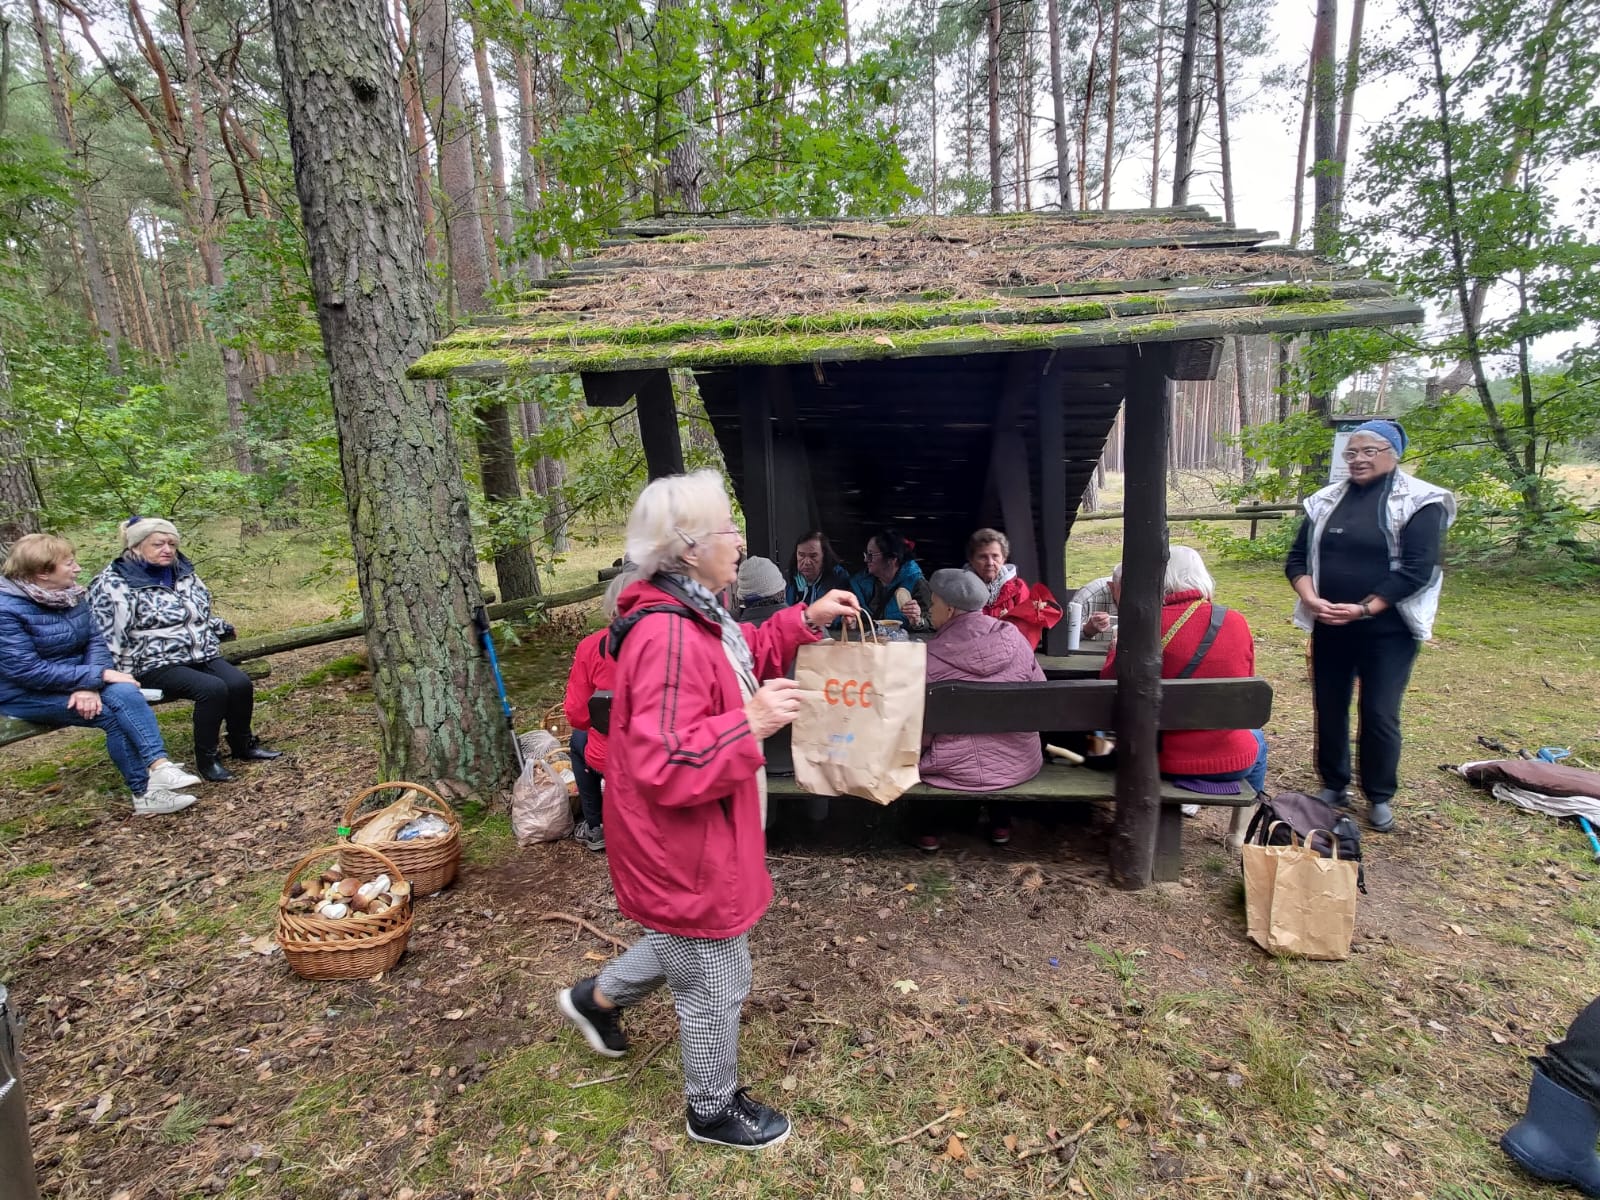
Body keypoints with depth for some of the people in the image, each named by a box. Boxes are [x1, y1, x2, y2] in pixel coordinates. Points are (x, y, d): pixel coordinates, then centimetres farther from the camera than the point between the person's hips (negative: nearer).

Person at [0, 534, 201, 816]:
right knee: (112, 712, -26)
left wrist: (89, 685, -20)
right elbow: (27, 670, -24)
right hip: (25, 695, -6)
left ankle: (159, 767, -36)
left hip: (75, 682, 6)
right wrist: (99, 676, -25)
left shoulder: (69, 594, 3)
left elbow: (95, 640, -1)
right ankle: (145, 791, -21)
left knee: (125, 693, -27)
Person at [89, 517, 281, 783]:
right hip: (156, 665, -6)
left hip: (201, 655, 7)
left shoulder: (182, 572, 13)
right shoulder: (115, 584, -8)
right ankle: (206, 759, -13)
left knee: (240, 683, -19)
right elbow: (109, 636, -12)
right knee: (212, 688, -30)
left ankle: (243, 744, 2)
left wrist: (222, 627, 26)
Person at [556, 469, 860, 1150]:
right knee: (716, 986, 13)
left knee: (686, 946, 32)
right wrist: (751, 723, -35)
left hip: (698, 838, 10)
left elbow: (746, 657, 18)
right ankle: (714, 1111, 39)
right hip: (684, 848, -10)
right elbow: (665, 767, -34)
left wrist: (806, 621, 6)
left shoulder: (692, 617, 2)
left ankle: (596, 998, 54)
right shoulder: (669, 639, -31)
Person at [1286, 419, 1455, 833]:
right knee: (1329, 708, 11)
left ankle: (1380, 797, 21)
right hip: (1329, 628, 4)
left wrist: (1364, 609, -20)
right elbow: (1297, 558, 6)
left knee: (1379, 715, 3)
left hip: (1387, 631, -4)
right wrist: (1310, 599, -11)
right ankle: (1333, 785, 28)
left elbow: (1417, 570, -14)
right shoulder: (1326, 500, 6)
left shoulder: (1419, 502, -6)